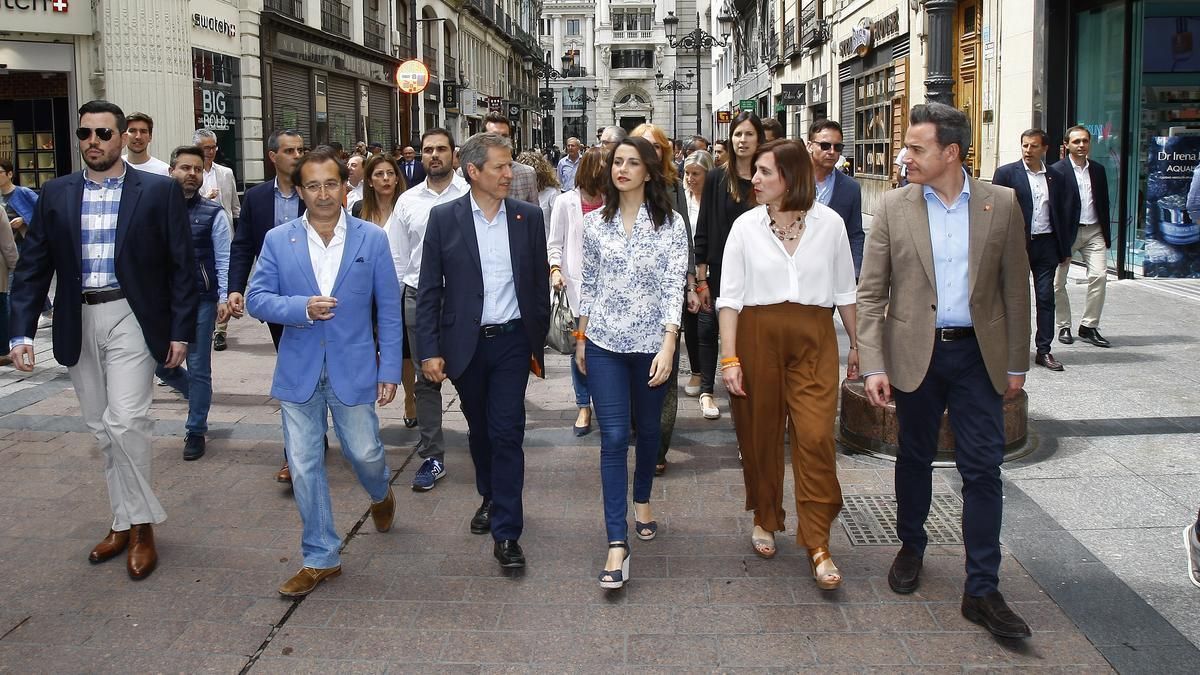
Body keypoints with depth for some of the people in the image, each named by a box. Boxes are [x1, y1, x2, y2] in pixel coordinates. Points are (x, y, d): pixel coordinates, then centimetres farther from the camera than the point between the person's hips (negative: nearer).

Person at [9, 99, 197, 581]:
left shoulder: (159, 191, -3)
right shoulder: (56, 194, 6)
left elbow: (181, 266, -1)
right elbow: (32, 267, 5)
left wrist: (181, 331, -5)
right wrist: (21, 333, -4)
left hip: (131, 318, -4)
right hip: (79, 323, 4)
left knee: (125, 422, -14)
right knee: (102, 429, 12)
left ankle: (140, 524, 3)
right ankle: (124, 521, 25)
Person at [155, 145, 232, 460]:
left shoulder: (213, 213, -2)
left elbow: (224, 259, -3)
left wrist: (225, 298, -12)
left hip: (201, 301, -3)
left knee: (198, 368, 4)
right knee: (160, 363, 7)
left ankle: (196, 431, 17)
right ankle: (199, 396, 35)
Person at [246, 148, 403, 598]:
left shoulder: (372, 239, -2)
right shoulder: (277, 241, 0)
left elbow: (388, 310, 0)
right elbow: (256, 299, -1)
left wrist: (390, 370, -3)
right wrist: (302, 307, -20)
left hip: (353, 370, -1)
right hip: (299, 371, 1)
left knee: (364, 452, 9)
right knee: (304, 467, 5)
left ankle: (380, 494, 46)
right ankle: (320, 557, 20)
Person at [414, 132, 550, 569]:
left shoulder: (528, 217, 0)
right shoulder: (444, 218, -3)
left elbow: (540, 284, 6)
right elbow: (429, 290, -2)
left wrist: (538, 341, 5)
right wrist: (428, 349, -7)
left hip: (511, 341, -1)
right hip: (465, 344, 1)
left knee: (507, 433, -5)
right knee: (479, 430, 16)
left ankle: (505, 533, 0)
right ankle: (490, 497, 40)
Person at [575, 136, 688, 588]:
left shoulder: (670, 224, -4)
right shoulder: (594, 223, 4)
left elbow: (674, 287, -9)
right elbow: (588, 285, 11)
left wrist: (668, 347, -17)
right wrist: (581, 338, 11)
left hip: (651, 343, -1)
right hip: (604, 344, 1)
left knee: (647, 428, 15)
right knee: (613, 437, -6)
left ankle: (642, 501, 43)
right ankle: (617, 544, -7)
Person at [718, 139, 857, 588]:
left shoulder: (829, 223, 2)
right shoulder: (746, 226, 2)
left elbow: (845, 290, 10)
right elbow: (729, 295, 0)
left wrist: (857, 344, 13)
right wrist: (729, 358, -6)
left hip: (814, 338, -1)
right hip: (757, 335, 1)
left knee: (816, 437, -9)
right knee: (760, 434, 9)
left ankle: (818, 545, -1)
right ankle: (765, 520, 31)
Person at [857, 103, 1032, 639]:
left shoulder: (1001, 204, -1)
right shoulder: (894, 206, -2)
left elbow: (1015, 288, 4)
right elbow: (871, 293, -3)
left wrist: (1017, 363, 4)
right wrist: (873, 365, -9)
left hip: (978, 354, 0)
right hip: (916, 353, 0)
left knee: (983, 469, -1)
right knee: (915, 457, 15)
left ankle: (982, 590, 7)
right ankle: (911, 547, 37)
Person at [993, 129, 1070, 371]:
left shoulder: (1054, 177, 11)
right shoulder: (1006, 173, -1)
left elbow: (1060, 214, 14)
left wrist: (1065, 249, 12)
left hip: (1046, 244, 3)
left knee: (1046, 297, 3)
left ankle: (1044, 350, 10)